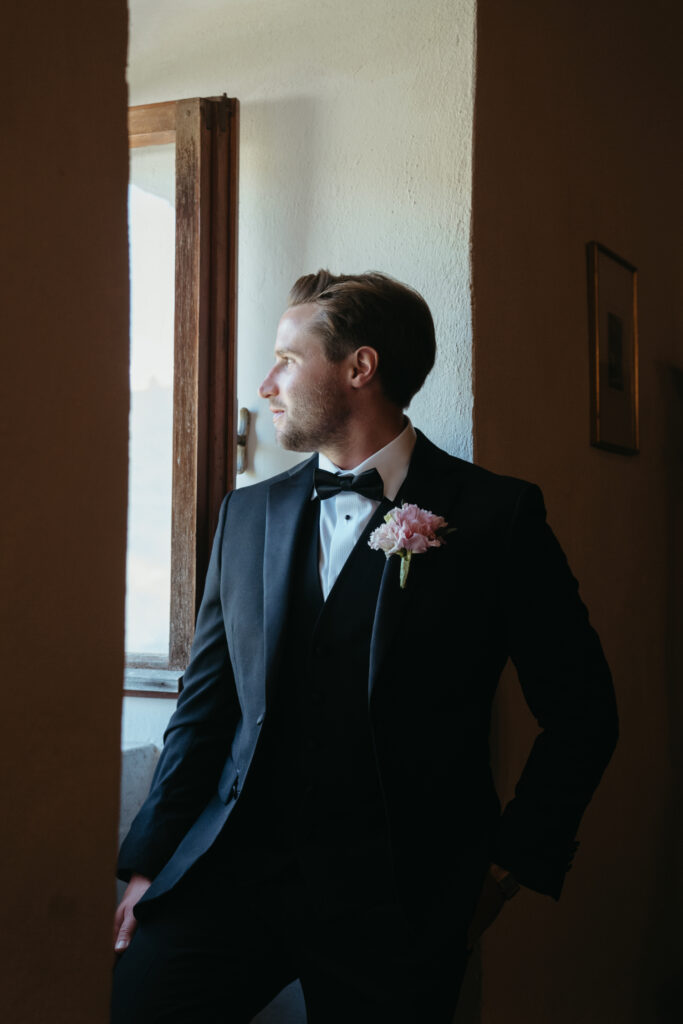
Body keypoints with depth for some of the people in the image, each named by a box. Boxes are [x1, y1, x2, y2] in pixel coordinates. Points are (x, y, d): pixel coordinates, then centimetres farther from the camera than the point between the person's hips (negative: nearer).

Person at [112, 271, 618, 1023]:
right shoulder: (247, 513, 10)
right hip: (236, 869, 3)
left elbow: (580, 713, 1)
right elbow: (205, 701, 10)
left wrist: (507, 867, -2)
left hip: (396, 900, -2)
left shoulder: (496, 515, -3)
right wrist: (146, 864, 4)